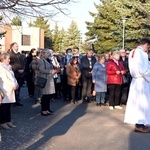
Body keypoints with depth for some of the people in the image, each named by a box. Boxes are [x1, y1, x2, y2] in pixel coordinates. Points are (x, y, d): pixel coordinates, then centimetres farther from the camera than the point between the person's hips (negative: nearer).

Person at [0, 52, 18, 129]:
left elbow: (13, 77, 15)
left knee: (8, 106, 12)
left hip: (10, 90, 8)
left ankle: (8, 121, 19)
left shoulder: (8, 67, 16)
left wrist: (16, 84, -1)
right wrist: (13, 85, -14)